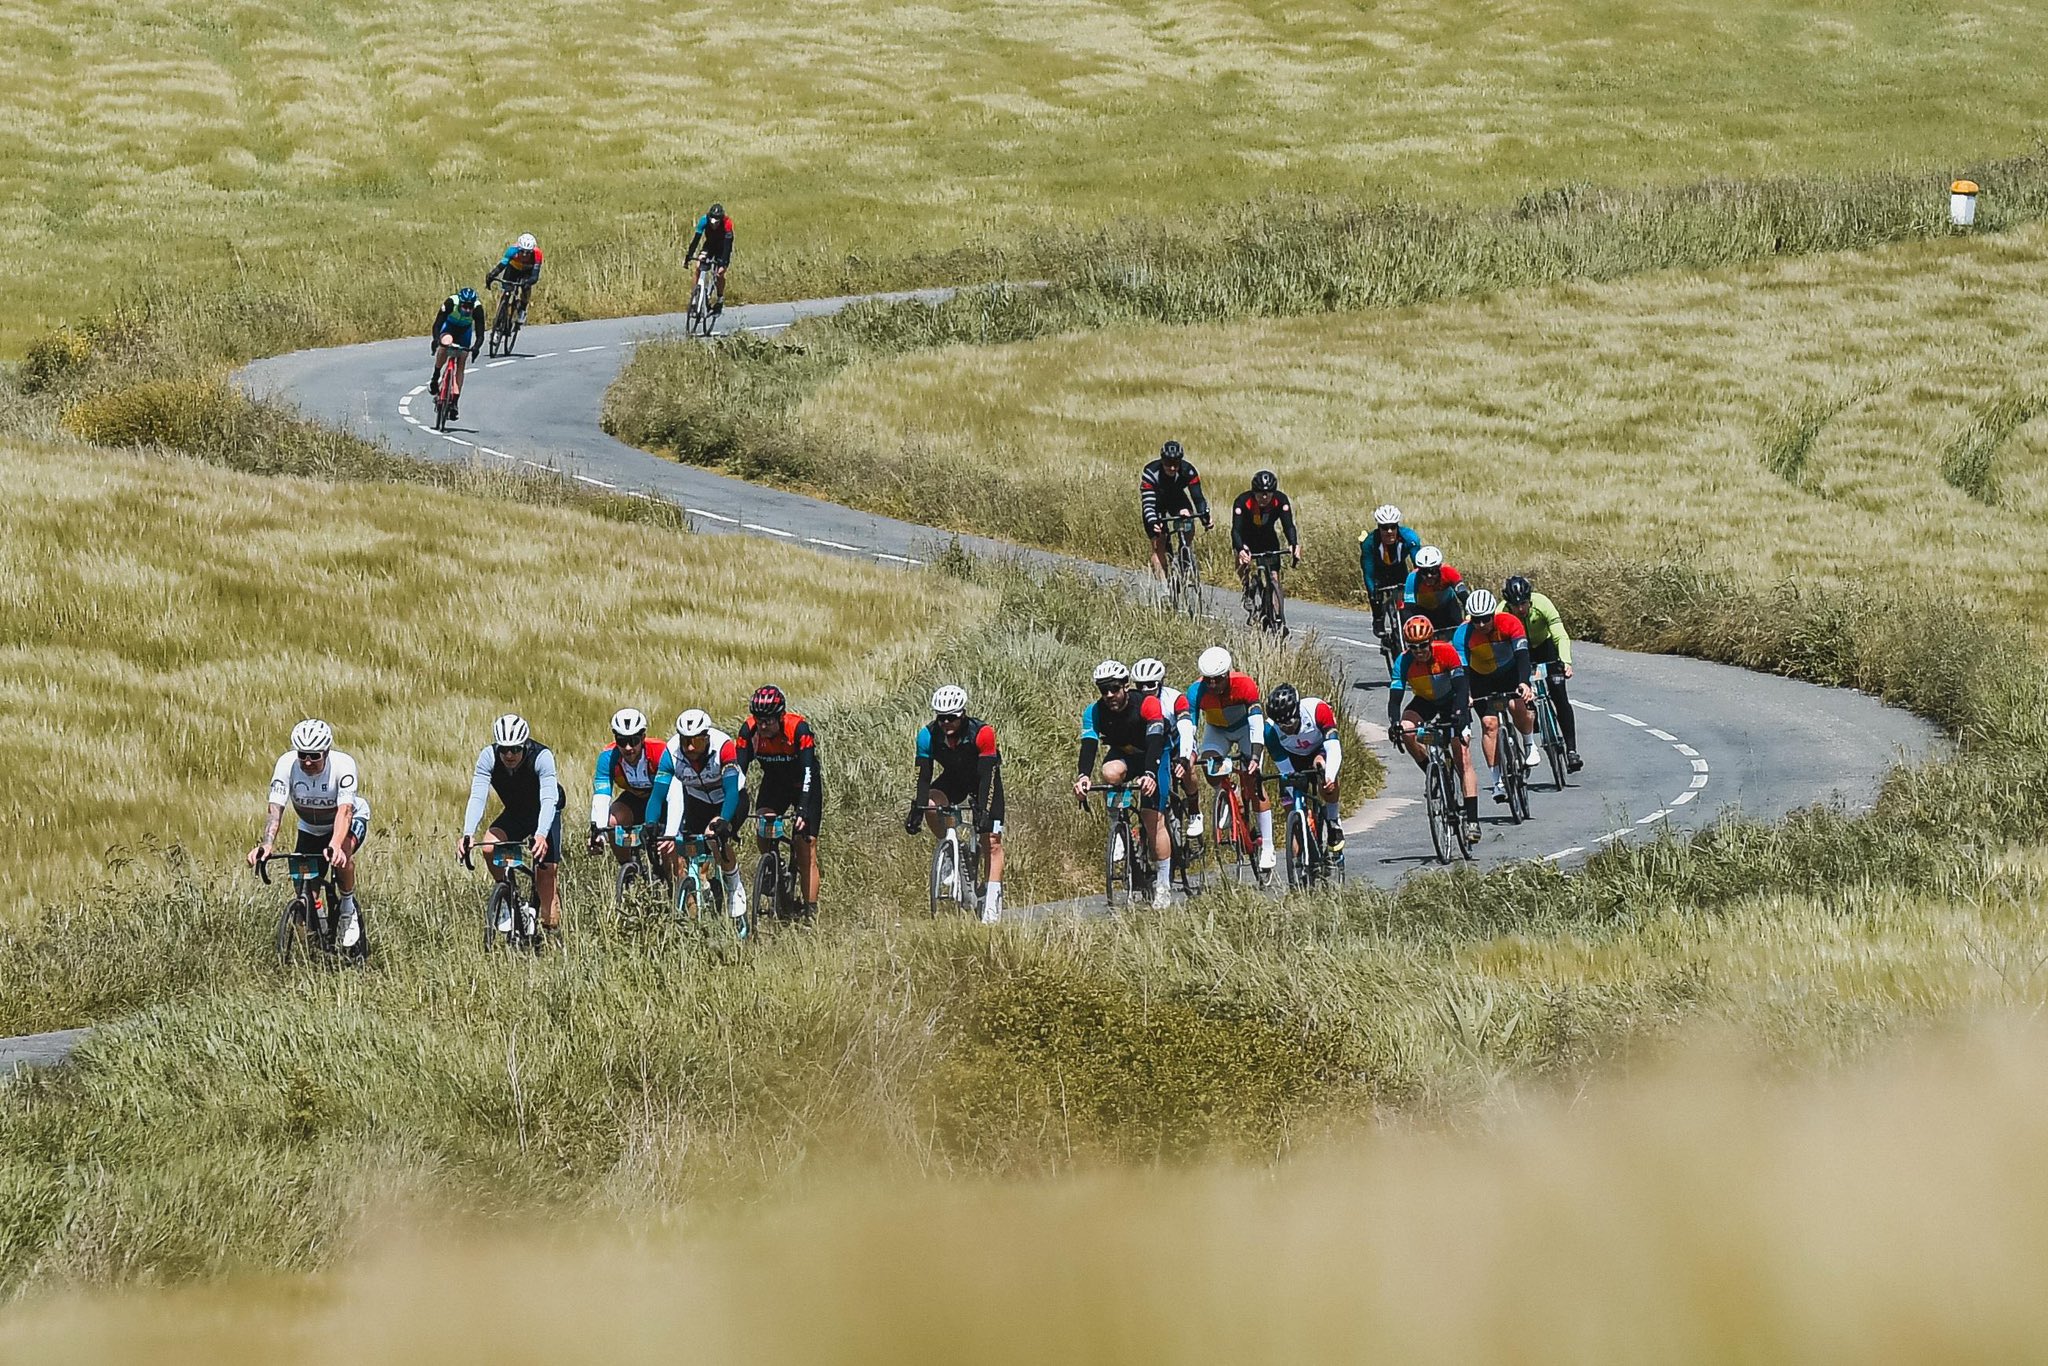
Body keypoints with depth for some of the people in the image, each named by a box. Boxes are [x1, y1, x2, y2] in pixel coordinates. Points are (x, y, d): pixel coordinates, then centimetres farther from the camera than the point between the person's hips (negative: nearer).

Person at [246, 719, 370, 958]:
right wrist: (266, 844, -49)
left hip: (351, 820, -3)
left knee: (342, 854, -36)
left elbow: (345, 810, -41)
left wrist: (335, 846, -58)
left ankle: (348, 909, -12)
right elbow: (275, 808, -32)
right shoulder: (286, 764, -27)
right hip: (310, 828, 3)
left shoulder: (343, 765, -33)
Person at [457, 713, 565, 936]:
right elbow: (477, 797, -31)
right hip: (514, 813, 3)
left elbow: (548, 800, -40)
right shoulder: (488, 757, -25)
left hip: (544, 813, -3)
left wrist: (541, 835, -57)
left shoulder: (541, 757, -32)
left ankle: (552, 927, -4)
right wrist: (468, 834, -47)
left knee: (547, 871, -14)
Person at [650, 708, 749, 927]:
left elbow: (731, 792, -37)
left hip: (730, 800, -3)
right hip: (697, 801, 3)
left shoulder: (723, 746, -34)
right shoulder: (672, 752, -26)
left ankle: (736, 890, -6)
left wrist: (722, 823, -51)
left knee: (718, 838, -29)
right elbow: (658, 795, -26)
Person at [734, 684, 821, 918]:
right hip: (774, 783, 3)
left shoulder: (799, 729, -31)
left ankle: (811, 912, -5)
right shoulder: (749, 729, -22)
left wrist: (802, 811, -45)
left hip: (803, 785, -3)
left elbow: (809, 772, -35)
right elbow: (738, 770, -22)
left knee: (806, 849, -8)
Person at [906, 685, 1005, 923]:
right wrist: (916, 810, -31)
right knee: (929, 804, -27)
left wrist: (983, 811, -41)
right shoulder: (928, 734, -24)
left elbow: (986, 776, -33)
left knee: (991, 840, -13)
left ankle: (992, 902, -14)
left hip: (984, 779, -3)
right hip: (953, 779, 3)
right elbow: (924, 776, -21)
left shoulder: (981, 732, -32)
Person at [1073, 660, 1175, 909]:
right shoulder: (1094, 712, -19)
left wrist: (1150, 775, -55)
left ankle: (1163, 885, -6)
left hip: (1153, 757, -3)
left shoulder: (1147, 704, -29)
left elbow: (1155, 741, -38)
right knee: (1110, 773, -35)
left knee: (1154, 820, -13)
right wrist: (1083, 776, -49)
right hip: (1122, 755, 3)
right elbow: (1088, 744, -30)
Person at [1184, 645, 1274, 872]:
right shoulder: (1197, 691, -29)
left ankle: (1267, 848, -12)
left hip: (1245, 726, -2)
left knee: (1252, 781, -14)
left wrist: (1255, 756, -47)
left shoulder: (1245, 685, -33)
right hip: (1216, 730, 2)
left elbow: (1256, 723, -36)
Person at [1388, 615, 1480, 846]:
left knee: (1463, 758, -13)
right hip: (1424, 703, 2)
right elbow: (1395, 698, -24)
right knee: (1407, 731, -30)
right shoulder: (1404, 662, -23)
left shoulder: (1446, 652, -29)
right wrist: (1394, 723, -43)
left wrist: (1460, 714, -49)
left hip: (1451, 700, -2)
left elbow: (1461, 687, -33)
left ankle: (1472, 820, -15)